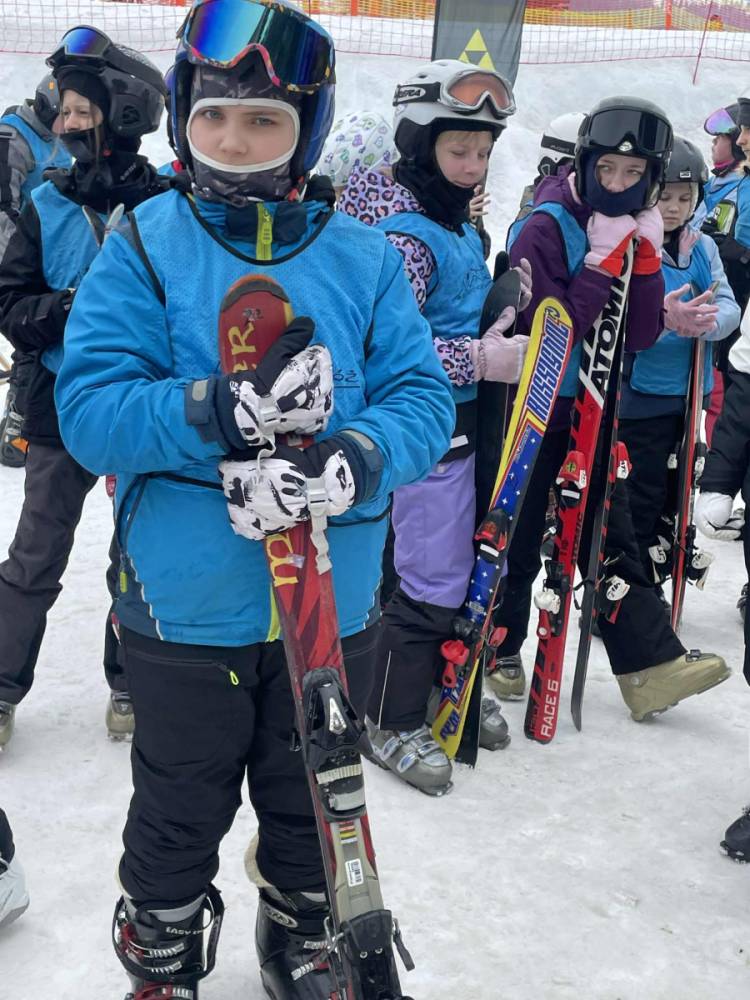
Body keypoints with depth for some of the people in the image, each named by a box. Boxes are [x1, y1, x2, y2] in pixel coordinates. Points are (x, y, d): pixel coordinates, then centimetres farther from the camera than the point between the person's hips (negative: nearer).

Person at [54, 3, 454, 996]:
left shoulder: (363, 258, -1)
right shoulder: (143, 246, -6)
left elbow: (424, 398, -5)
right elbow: (90, 410, -14)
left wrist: (358, 458, -27)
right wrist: (213, 412, -32)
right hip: (184, 609, -2)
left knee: (314, 808, 22)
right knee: (179, 820, 17)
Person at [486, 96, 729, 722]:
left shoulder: (633, 236, 6)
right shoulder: (548, 227, -15)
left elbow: (641, 336, -3)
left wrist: (646, 258, -13)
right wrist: (604, 259, -25)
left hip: (592, 413, 6)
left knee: (610, 536, 10)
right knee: (518, 540, 6)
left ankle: (651, 667, 13)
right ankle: (498, 654, 24)